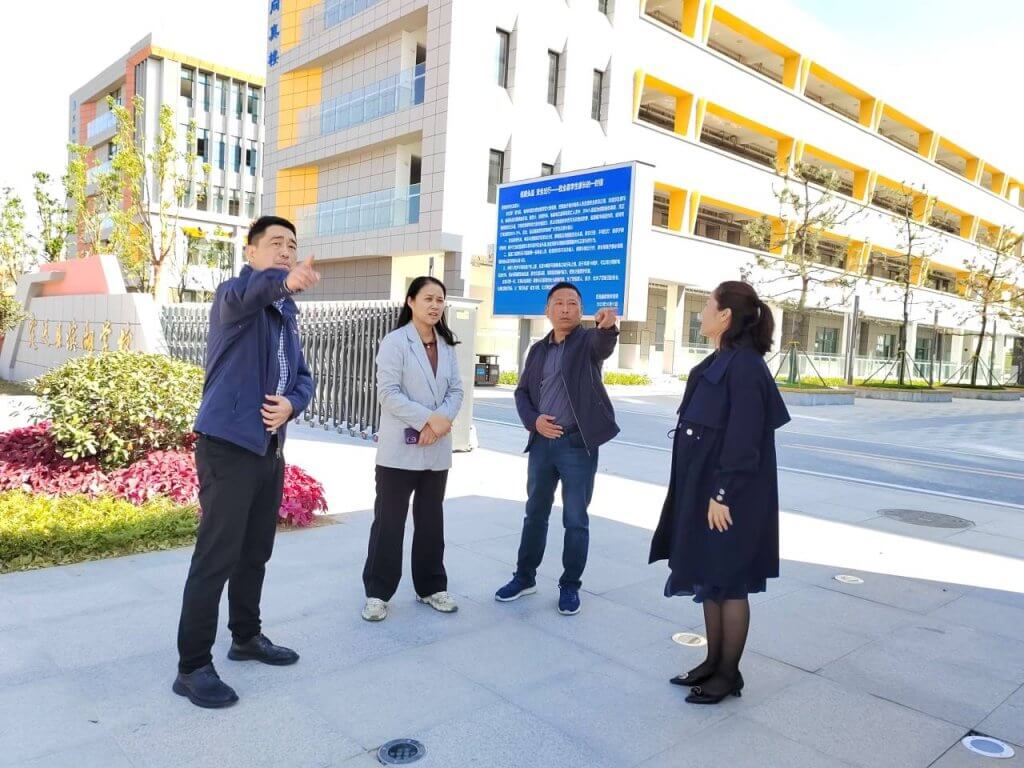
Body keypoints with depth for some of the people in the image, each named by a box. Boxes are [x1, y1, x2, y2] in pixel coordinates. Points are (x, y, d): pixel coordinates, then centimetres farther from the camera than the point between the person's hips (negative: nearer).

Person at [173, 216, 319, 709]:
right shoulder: (234, 295, -9)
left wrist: (291, 403, -8)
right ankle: (192, 667, 7)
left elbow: (302, 376, 14)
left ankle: (246, 637, 34)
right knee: (215, 559, -5)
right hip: (227, 446, -8)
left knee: (255, 553, 18)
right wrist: (284, 281, -57)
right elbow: (245, 293, -35)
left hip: (269, 448, 8)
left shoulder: (287, 315, 16)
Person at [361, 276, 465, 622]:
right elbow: (388, 393, -15)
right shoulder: (395, 342, -7)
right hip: (399, 449, -5)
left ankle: (431, 587, 27)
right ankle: (377, 592, 13)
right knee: (389, 522, 1)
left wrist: (443, 421, -12)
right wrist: (428, 419, -20)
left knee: (431, 521, 14)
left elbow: (456, 390, 7)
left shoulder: (447, 345, 12)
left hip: (437, 450, 6)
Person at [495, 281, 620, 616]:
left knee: (575, 519, 5)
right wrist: (533, 420, -6)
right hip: (542, 442, 4)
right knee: (535, 513, 15)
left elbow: (605, 345, -27)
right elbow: (522, 391, 13)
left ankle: (570, 586, 20)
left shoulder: (588, 341, -3)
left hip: (578, 444, -4)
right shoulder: (538, 349, 11)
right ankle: (524, 577, 29)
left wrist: (607, 326, -50)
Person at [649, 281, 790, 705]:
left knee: (728, 583, 4)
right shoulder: (719, 362, 11)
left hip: (730, 496, -10)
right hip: (703, 487, 10)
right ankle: (714, 662, 31)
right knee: (708, 578, 17)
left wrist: (722, 495, -20)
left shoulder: (745, 366, -18)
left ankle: (729, 674, 20)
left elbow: (743, 438, -22)